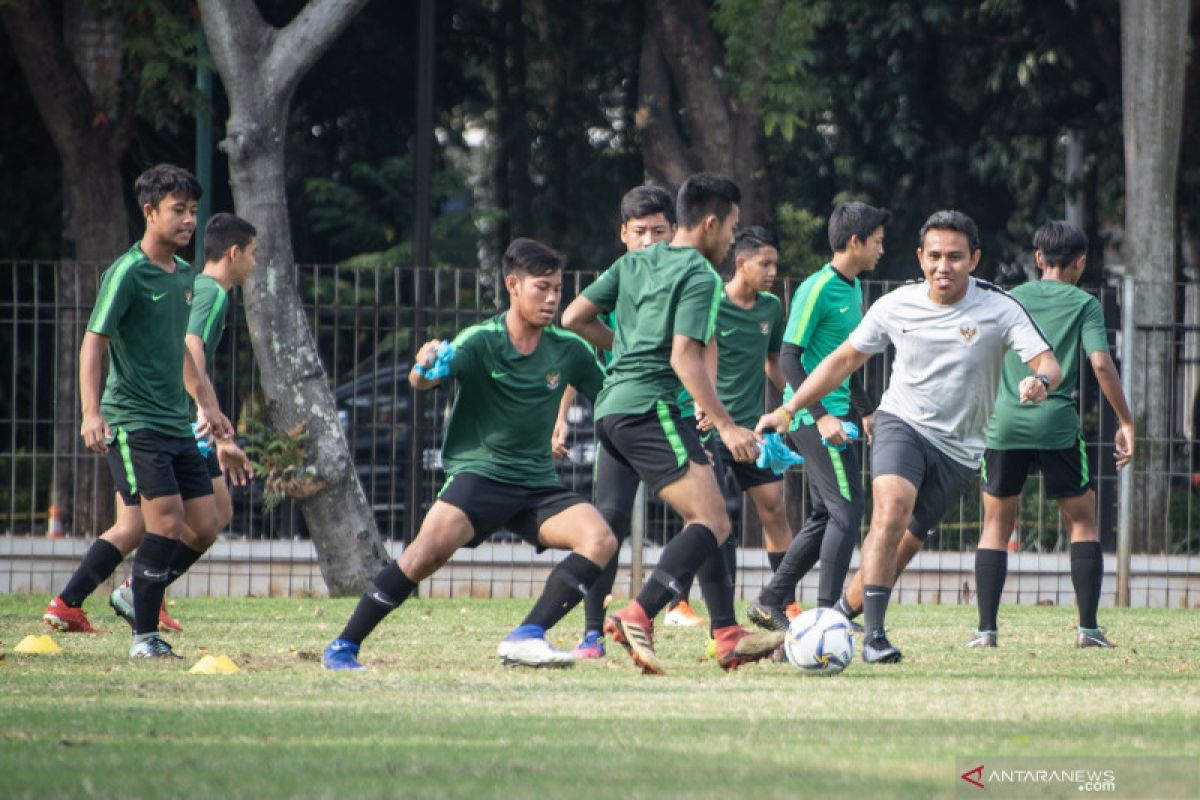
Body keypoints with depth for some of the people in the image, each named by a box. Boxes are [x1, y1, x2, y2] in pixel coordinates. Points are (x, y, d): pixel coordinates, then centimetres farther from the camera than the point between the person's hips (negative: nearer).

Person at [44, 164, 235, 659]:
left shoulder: (183, 274, 14)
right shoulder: (128, 273, -10)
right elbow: (94, 341, -15)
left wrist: (206, 404, 31)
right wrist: (91, 413, -25)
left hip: (175, 423, 8)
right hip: (133, 420, -8)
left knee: (203, 525, 3)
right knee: (167, 519, -17)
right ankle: (144, 636, -9)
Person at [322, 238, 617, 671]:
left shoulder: (568, 350, 3)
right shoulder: (481, 341, -9)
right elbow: (424, 379, -25)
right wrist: (424, 367, -49)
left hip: (538, 484, 4)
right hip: (478, 470, -4)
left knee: (600, 540, -20)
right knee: (431, 549, -28)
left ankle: (527, 637, -20)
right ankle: (343, 647, -16)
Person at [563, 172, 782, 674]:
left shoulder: (634, 263, 19)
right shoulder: (700, 276, -5)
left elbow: (574, 318, 18)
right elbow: (684, 357, -16)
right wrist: (725, 426, -18)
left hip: (611, 408, 9)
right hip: (650, 405, -9)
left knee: (706, 517, 16)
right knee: (712, 521, -16)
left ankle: (727, 635, 10)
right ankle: (637, 618, -32)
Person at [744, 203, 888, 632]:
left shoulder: (853, 288, 14)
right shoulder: (816, 289, -14)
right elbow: (790, 356, -16)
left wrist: (865, 411, 26)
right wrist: (821, 416, -22)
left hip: (831, 414, 10)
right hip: (814, 414, -10)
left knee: (826, 514, 12)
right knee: (848, 507, -12)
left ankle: (771, 603, 18)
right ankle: (826, 611, -10)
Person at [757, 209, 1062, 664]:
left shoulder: (998, 309, -9)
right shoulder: (897, 306, -4)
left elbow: (1047, 363, -16)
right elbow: (844, 360, 8)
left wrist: (1041, 382, -41)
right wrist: (787, 411, 4)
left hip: (959, 450, 1)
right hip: (901, 422, -1)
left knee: (906, 539, 2)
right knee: (891, 510, -27)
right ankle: (873, 635, -31)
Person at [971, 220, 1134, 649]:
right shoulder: (1084, 304, 4)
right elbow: (1101, 363, -7)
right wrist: (1126, 422, -1)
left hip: (1005, 422, 2)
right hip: (1057, 423, -2)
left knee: (997, 523, 11)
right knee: (1082, 520, 11)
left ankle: (986, 629, 1)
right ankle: (1088, 627, 3)